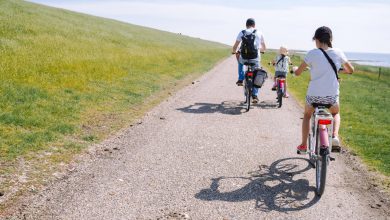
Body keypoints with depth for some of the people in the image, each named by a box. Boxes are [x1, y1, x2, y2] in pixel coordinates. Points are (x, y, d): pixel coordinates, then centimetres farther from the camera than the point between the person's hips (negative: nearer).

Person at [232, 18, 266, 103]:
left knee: (240, 60, 37)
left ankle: (240, 79, 27)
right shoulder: (259, 33, 8)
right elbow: (264, 48, 19)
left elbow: (235, 46, 6)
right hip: (255, 58, 0)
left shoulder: (242, 33, 6)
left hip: (244, 58, 1)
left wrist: (234, 52, 29)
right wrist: (261, 50, 42)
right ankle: (255, 96, 4)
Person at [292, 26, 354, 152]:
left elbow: (298, 72, -3)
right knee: (336, 113, 32)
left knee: (307, 115, 28)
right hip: (332, 96, 1)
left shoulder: (312, 53, -9)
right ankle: (335, 136, 7)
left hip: (314, 95, -1)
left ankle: (303, 145, 25)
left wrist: (294, 68, 20)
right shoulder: (338, 53, -1)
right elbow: (351, 70, 12)